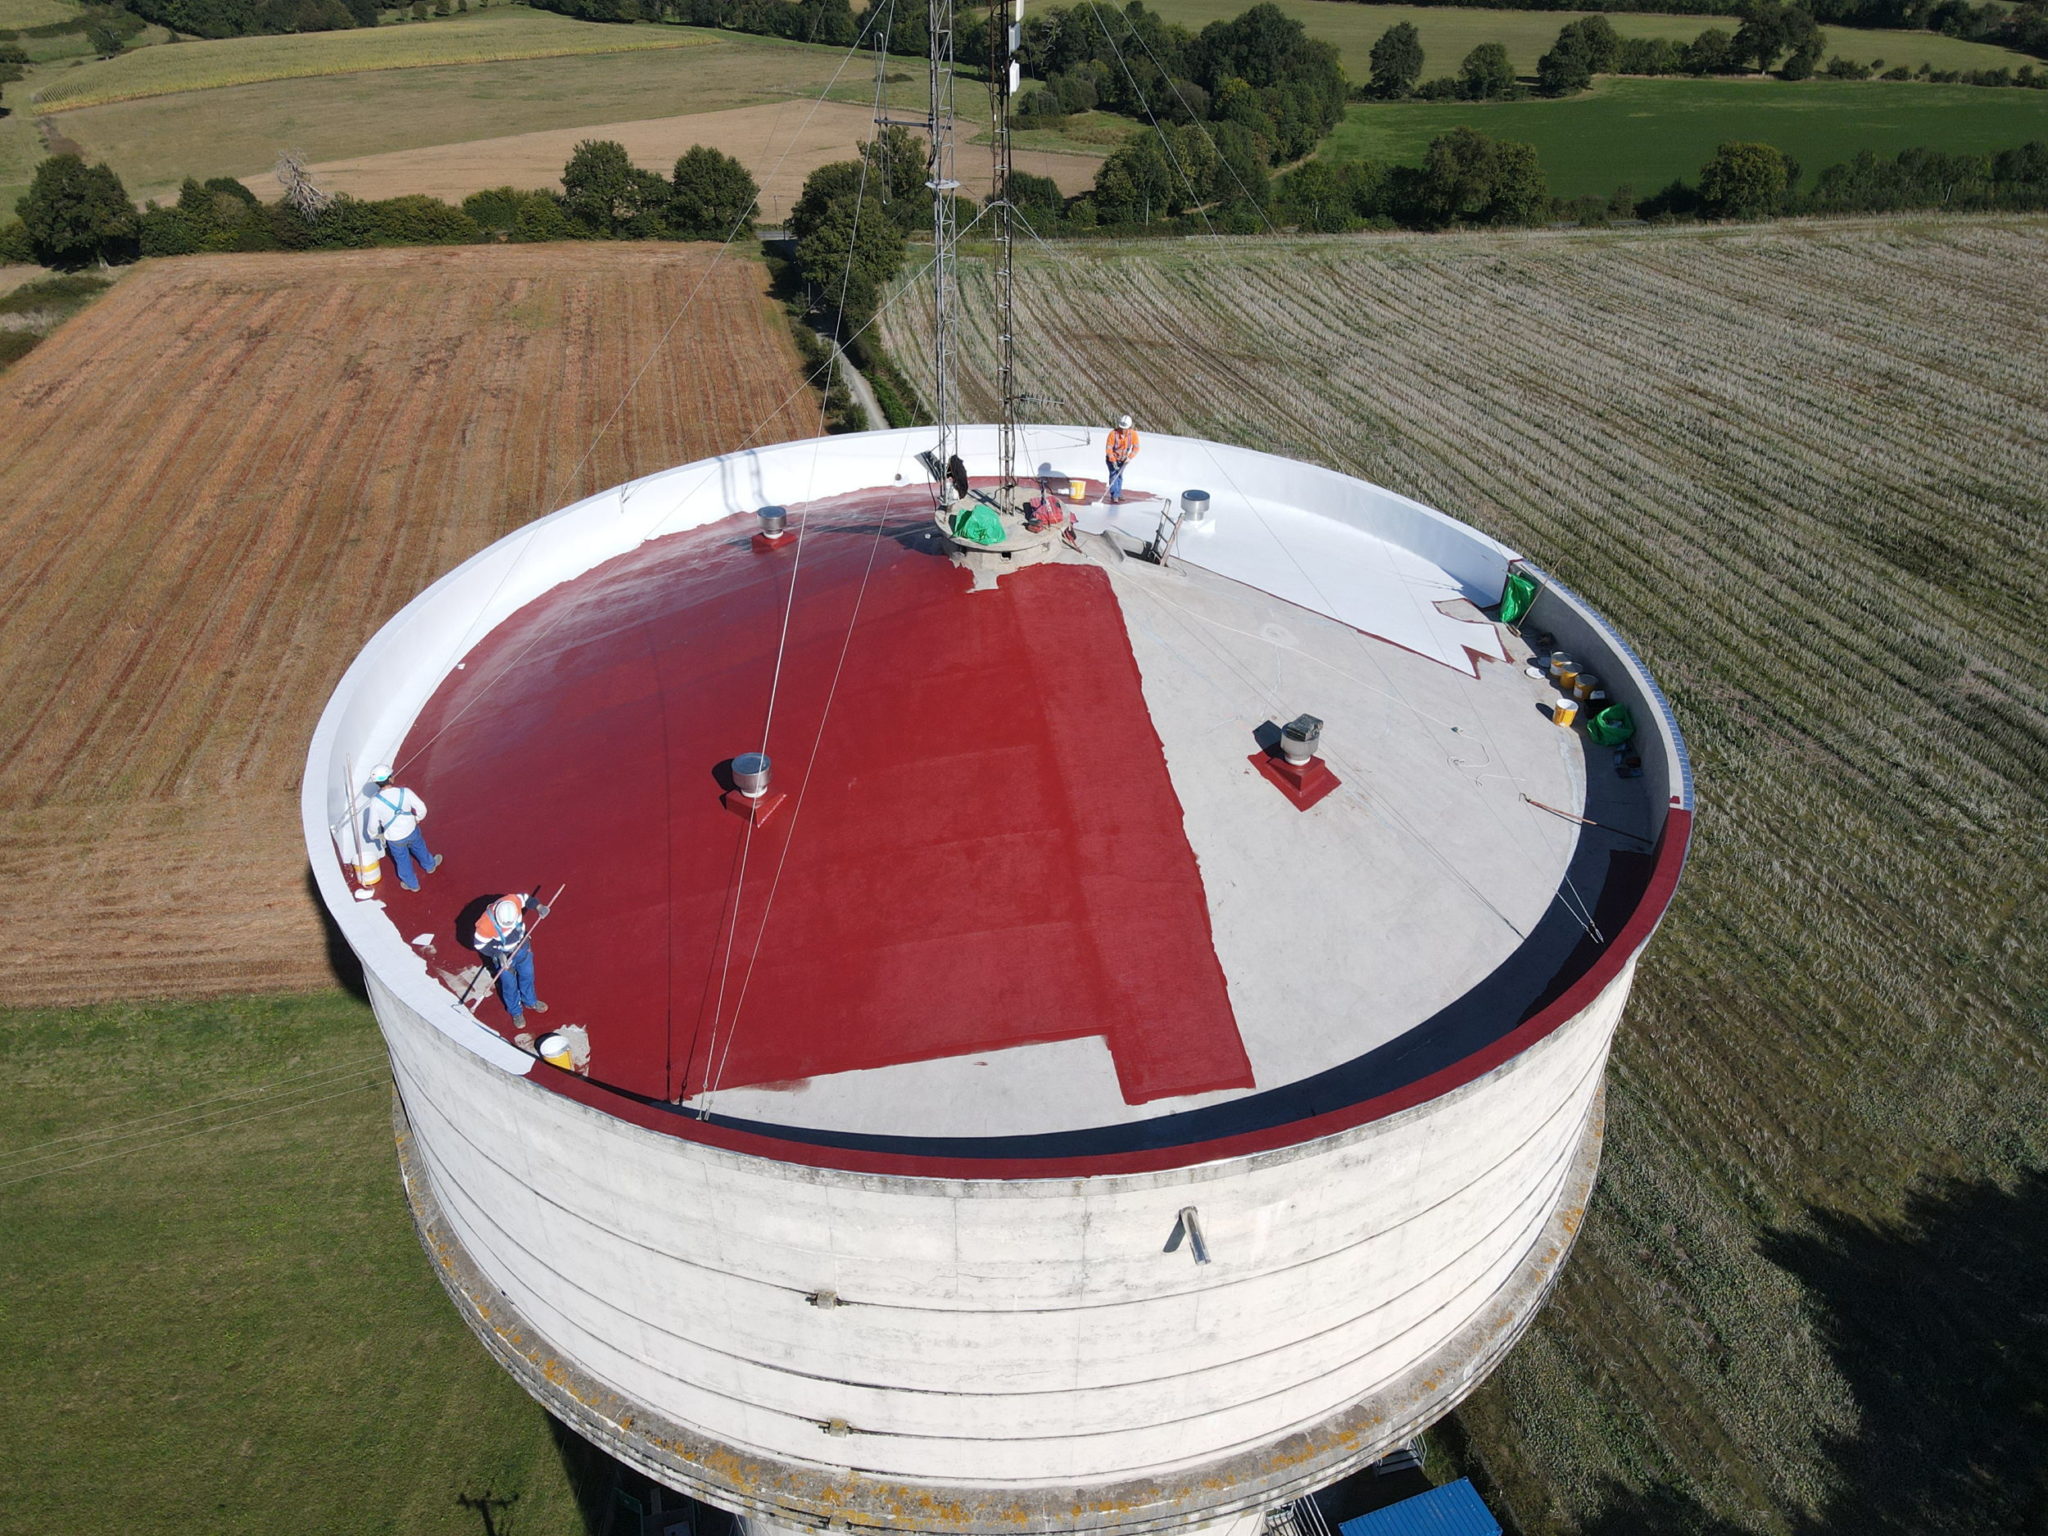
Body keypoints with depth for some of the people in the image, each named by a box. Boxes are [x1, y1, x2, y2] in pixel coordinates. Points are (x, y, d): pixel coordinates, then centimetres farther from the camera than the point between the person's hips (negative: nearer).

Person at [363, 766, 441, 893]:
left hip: (394, 839, -1)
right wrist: (418, 818, 9)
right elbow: (422, 808, -14)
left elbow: (372, 824, -14)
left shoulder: (375, 801, -25)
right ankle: (430, 865, 61)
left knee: (403, 861, 24)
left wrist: (373, 835, 8)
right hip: (411, 831, 1)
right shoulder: (405, 792, -23)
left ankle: (412, 884, 46)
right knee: (419, 849, 33)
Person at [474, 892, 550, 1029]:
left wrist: (538, 906, -21)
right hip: (504, 956, -4)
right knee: (509, 985, 17)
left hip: (522, 945, 4)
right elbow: (480, 944, -21)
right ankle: (515, 1011, 46)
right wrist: (498, 954, -30)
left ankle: (529, 1001, 55)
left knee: (527, 975, 26)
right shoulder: (486, 925, -40)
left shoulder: (514, 900, -33)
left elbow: (525, 897, -8)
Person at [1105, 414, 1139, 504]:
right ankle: (1114, 496, -17)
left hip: (1123, 459, 4)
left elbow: (1136, 448, -17)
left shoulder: (1133, 434, -20)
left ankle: (1118, 494, 29)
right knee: (1113, 475, -15)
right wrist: (1113, 461, -32)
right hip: (1112, 458, -4)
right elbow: (1109, 448, -26)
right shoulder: (1113, 434, -29)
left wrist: (1130, 457, -30)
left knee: (1119, 476, 16)